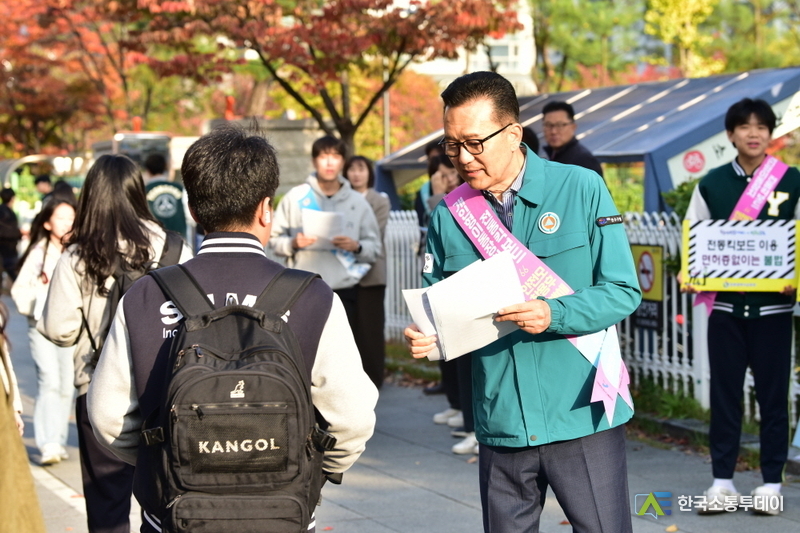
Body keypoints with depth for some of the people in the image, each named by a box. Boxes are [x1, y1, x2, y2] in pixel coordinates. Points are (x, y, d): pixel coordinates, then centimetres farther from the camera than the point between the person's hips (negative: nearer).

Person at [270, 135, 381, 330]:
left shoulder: (357, 202, 9)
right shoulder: (296, 197, 6)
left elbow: (375, 247, 6)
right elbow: (275, 239, 6)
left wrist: (357, 246, -14)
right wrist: (292, 243, -14)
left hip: (344, 291, 1)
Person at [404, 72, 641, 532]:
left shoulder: (581, 189, -4)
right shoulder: (448, 216, 5)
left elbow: (623, 292, -6)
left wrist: (553, 315, -22)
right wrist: (425, 336, -14)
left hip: (584, 420, -3)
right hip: (501, 426, 3)